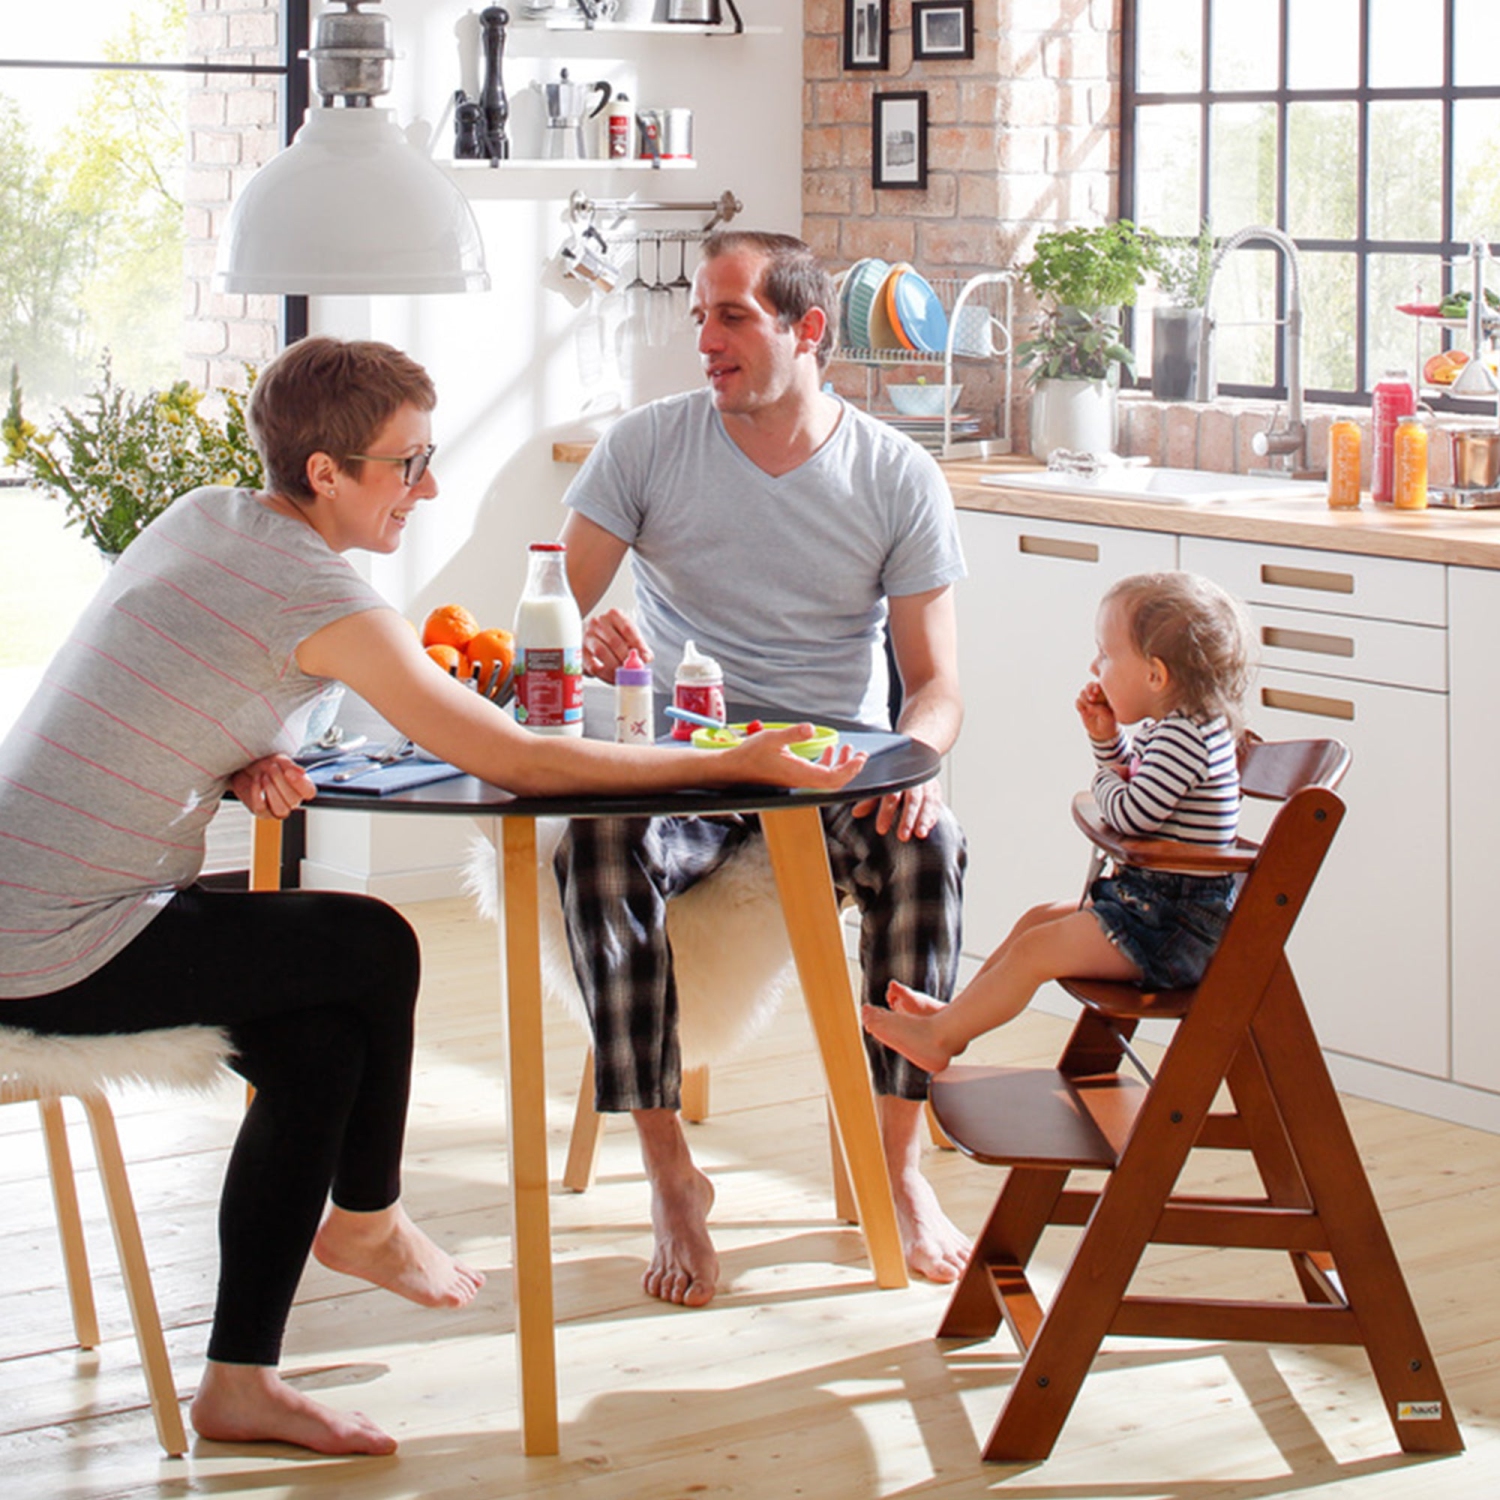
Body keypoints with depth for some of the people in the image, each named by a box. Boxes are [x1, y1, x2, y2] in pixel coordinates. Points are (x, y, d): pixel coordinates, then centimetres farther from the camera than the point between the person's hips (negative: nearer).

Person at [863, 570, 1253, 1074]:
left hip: (1173, 925, -11)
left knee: (1036, 948, -10)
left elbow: (1130, 814, -28)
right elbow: (1127, 776, 25)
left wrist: (1105, 784, -6)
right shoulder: (1166, 728, 8)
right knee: (1039, 919, 19)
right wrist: (1104, 735, 6)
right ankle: (957, 1010, 26)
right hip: (1148, 900, 11)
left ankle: (941, 1036, -3)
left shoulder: (1185, 738, -25)